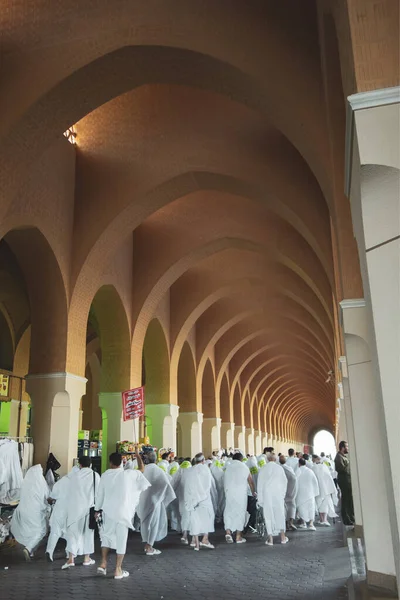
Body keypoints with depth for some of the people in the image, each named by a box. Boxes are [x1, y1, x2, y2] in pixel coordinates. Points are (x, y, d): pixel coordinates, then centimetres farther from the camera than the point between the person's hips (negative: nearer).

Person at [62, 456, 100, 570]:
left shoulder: (74, 475, -3)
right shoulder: (95, 475, -5)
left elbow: (70, 492, 2)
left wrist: (70, 507, 13)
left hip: (76, 508, 0)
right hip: (89, 508, 0)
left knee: (73, 532, 4)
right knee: (88, 532, 13)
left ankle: (71, 559, -7)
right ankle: (87, 558, 20)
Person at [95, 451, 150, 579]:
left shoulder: (105, 475, -3)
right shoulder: (128, 474, -8)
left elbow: (99, 494, 3)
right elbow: (142, 469, 9)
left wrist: (98, 509, 17)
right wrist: (138, 456, 23)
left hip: (108, 511, 2)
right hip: (123, 512, -2)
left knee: (106, 536, 21)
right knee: (121, 540, 5)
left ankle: (103, 564, 17)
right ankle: (118, 570, 10)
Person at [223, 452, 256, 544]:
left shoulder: (228, 467, 7)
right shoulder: (243, 467, 0)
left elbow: (225, 481, 9)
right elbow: (250, 482, 5)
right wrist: (253, 492, 19)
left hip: (229, 493, 2)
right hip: (241, 494, -2)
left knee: (228, 512, 7)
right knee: (240, 513, 7)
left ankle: (228, 532, -11)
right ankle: (238, 537, 10)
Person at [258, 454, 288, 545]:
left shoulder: (263, 470, 3)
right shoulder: (279, 468, 2)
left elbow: (259, 484, 4)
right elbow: (284, 482, 5)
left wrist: (260, 499, 9)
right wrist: (283, 494, 16)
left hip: (267, 494, 0)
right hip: (278, 494, 0)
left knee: (268, 515, 3)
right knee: (280, 514, 10)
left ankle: (270, 538, 3)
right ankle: (282, 536, 14)